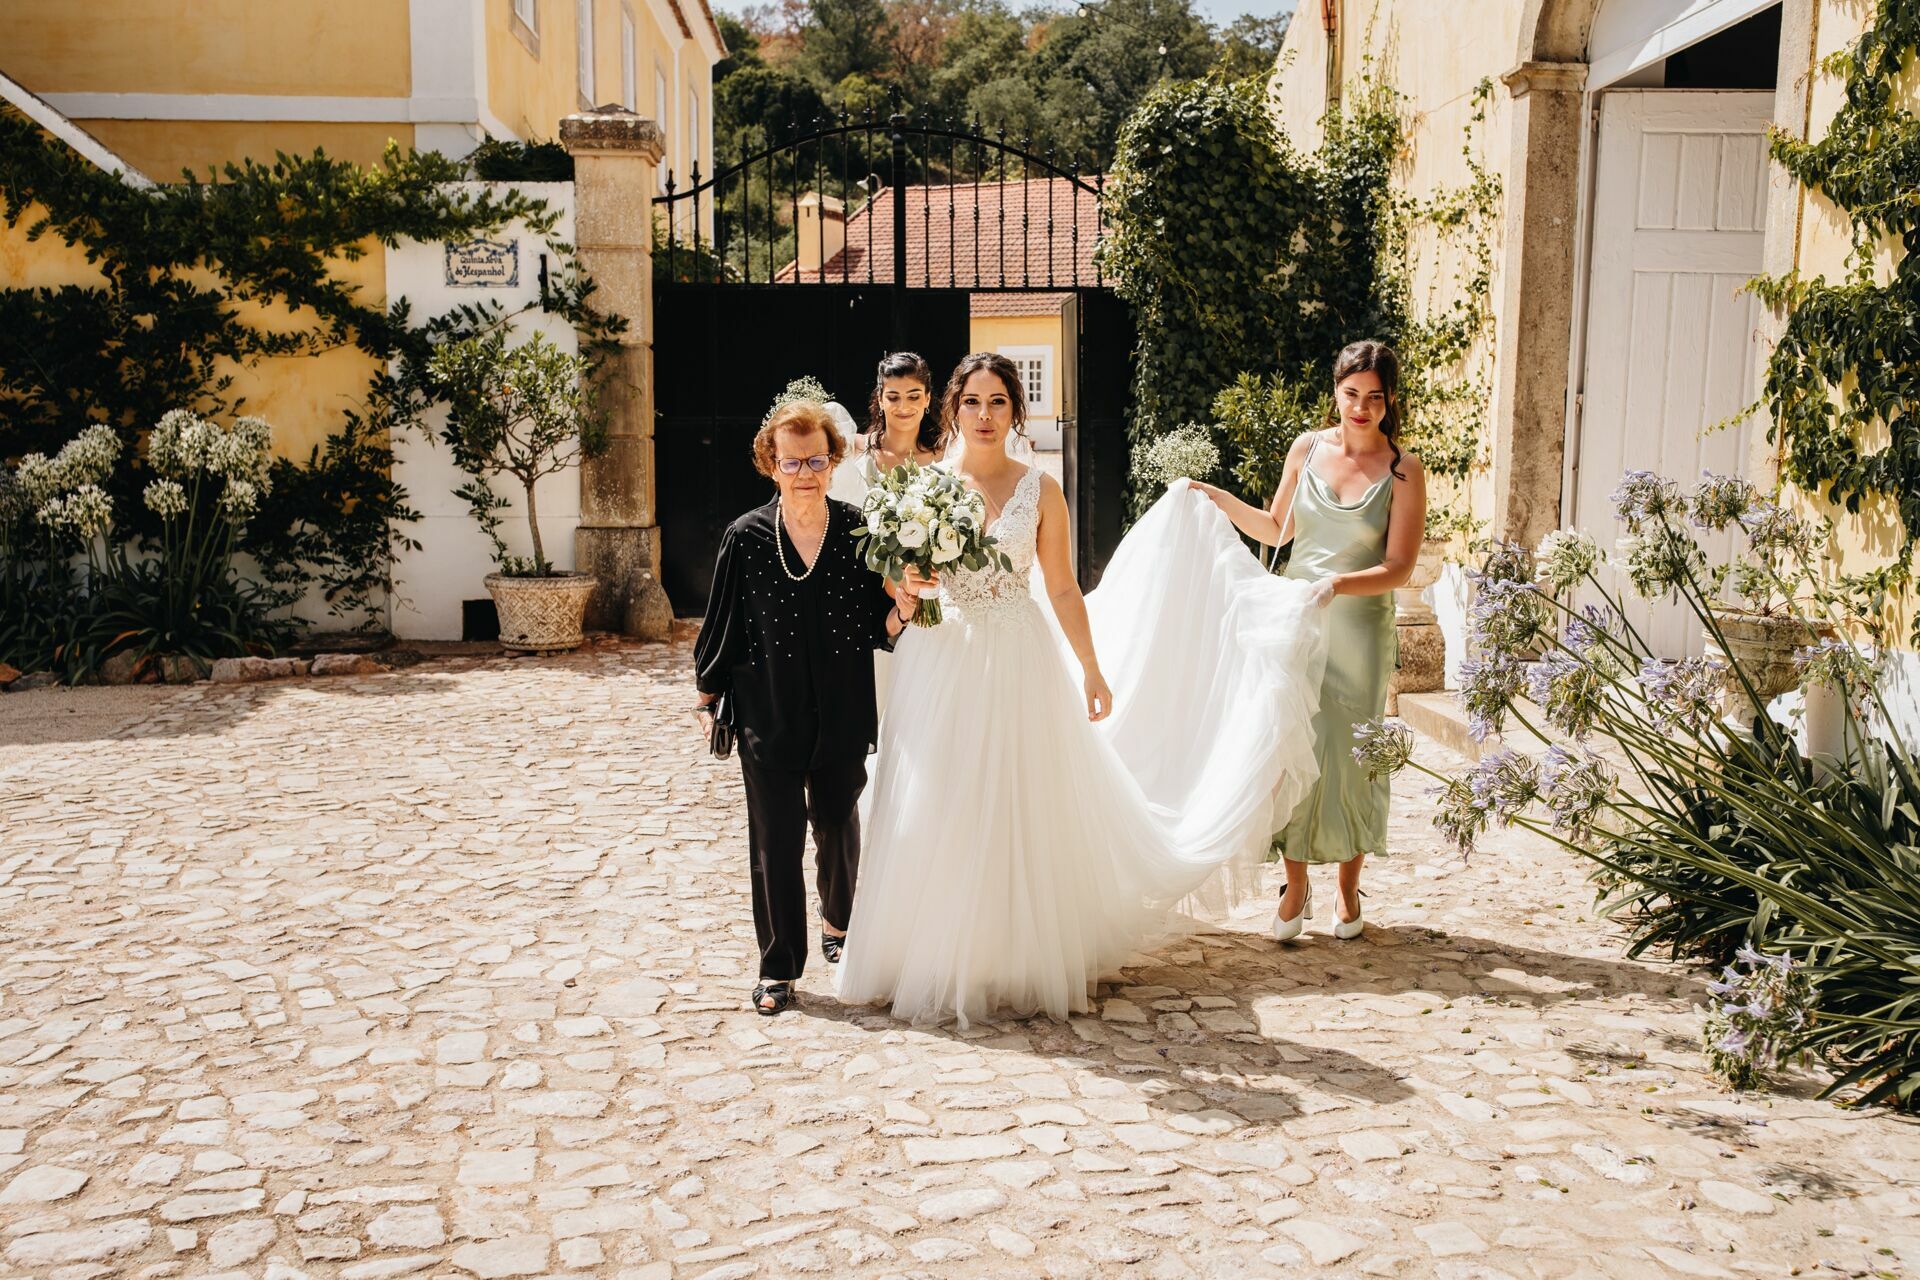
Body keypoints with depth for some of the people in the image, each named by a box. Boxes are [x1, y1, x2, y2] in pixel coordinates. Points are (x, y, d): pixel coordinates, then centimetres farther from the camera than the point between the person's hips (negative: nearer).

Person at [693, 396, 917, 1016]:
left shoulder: (859, 531, -4)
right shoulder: (746, 537, -6)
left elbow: (880, 628, 0)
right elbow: (721, 624, 1)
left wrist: (903, 609, -21)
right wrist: (707, 699, 6)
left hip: (843, 718, 2)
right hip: (768, 720, -1)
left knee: (837, 827, 18)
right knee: (777, 843, 3)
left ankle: (838, 922, 46)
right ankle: (779, 966, 18)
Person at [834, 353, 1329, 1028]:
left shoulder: (1040, 490, 2)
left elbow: (1064, 591, 6)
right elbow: (895, 580, 9)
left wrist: (1093, 668, 6)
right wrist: (908, 586, -13)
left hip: (1020, 668, 0)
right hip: (939, 667, 0)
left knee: (1022, 813, 3)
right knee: (937, 817, 2)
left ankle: (1024, 963, 17)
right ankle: (935, 964, 16)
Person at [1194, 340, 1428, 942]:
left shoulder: (1403, 472, -6)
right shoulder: (1308, 448, 3)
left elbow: (1398, 569, -10)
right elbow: (1276, 529, 16)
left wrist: (1338, 584, -26)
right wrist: (1221, 500, 5)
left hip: (1360, 628, -2)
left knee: (1355, 754, 5)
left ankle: (1348, 888, 23)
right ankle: (1296, 886, 13)